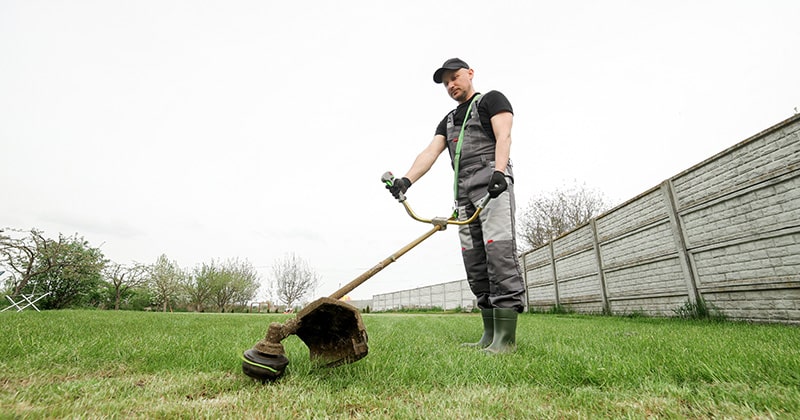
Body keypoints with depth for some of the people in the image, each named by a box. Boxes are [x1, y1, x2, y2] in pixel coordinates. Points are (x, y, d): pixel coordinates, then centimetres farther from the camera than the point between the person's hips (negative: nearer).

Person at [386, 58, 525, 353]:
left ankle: (505, 338, -13)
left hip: (492, 182, -6)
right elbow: (430, 152, 13)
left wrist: (499, 171, -26)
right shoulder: (448, 121, 29)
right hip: (463, 190, 7)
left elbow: (503, 136, -6)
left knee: (498, 251, -16)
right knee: (475, 262, 0)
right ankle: (489, 336, 5)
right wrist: (406, 180, -5)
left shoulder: (492, 100, 13)